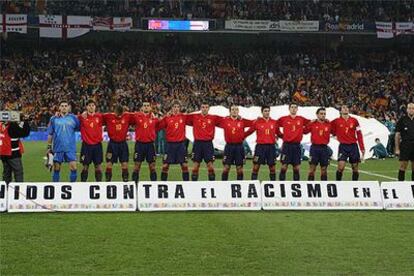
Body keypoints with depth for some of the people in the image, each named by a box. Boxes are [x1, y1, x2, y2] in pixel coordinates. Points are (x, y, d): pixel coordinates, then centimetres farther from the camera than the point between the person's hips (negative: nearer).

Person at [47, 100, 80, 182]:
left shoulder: (73, 118, 4)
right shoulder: (54, 119, 5)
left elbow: (79, 128, 7)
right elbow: (50, 134, 9)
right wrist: (49, 147, 7)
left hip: (70, 148, -1)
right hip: (58, 148, 1)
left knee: (73, 167, -8)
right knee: (56, 169, 6)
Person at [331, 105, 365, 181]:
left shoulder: (354, 121, 5)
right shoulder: (336, 121, 0)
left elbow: (359, 135, 5)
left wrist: (362, 148, 1)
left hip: (353, 146, 2)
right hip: (343, 146, -2)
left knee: (355, 168, 5)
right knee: (340, 167, -13)